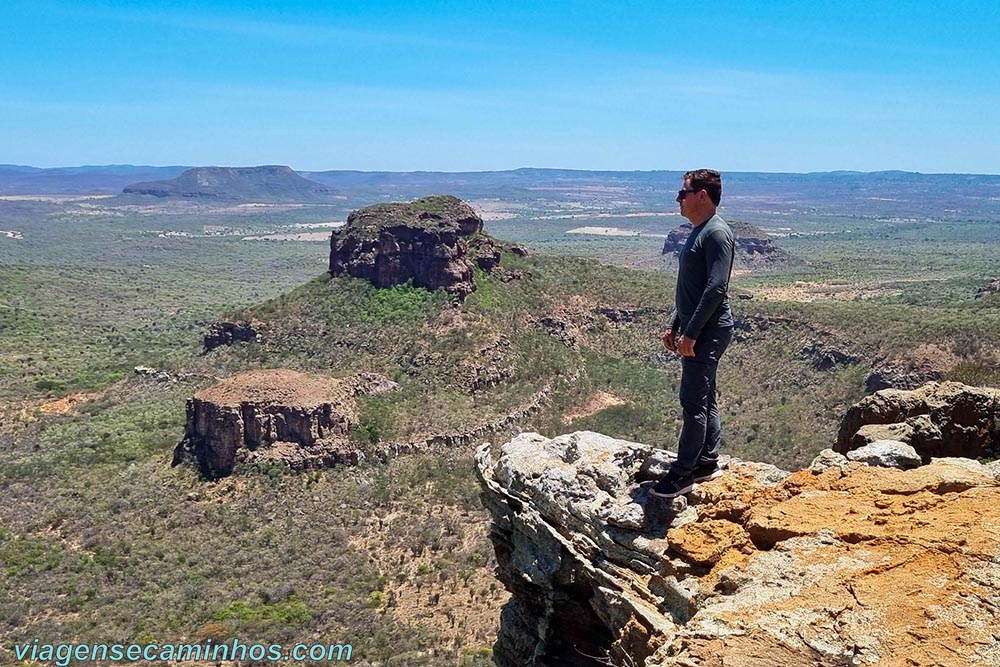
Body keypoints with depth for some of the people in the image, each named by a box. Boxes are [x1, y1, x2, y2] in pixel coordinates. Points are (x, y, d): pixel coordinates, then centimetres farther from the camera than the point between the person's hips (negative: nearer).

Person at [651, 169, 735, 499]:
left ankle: (683, 472, 1)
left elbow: (716, 288, -24)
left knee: (693, 402, -6)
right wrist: (674, 325, 20)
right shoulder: (698, 232, 16)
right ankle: (707, 462, 24)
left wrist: (691, 332, -23)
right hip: (696, 332, 10)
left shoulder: (716, 233, -16)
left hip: (708, 332, -10)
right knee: (704, 399, 15)